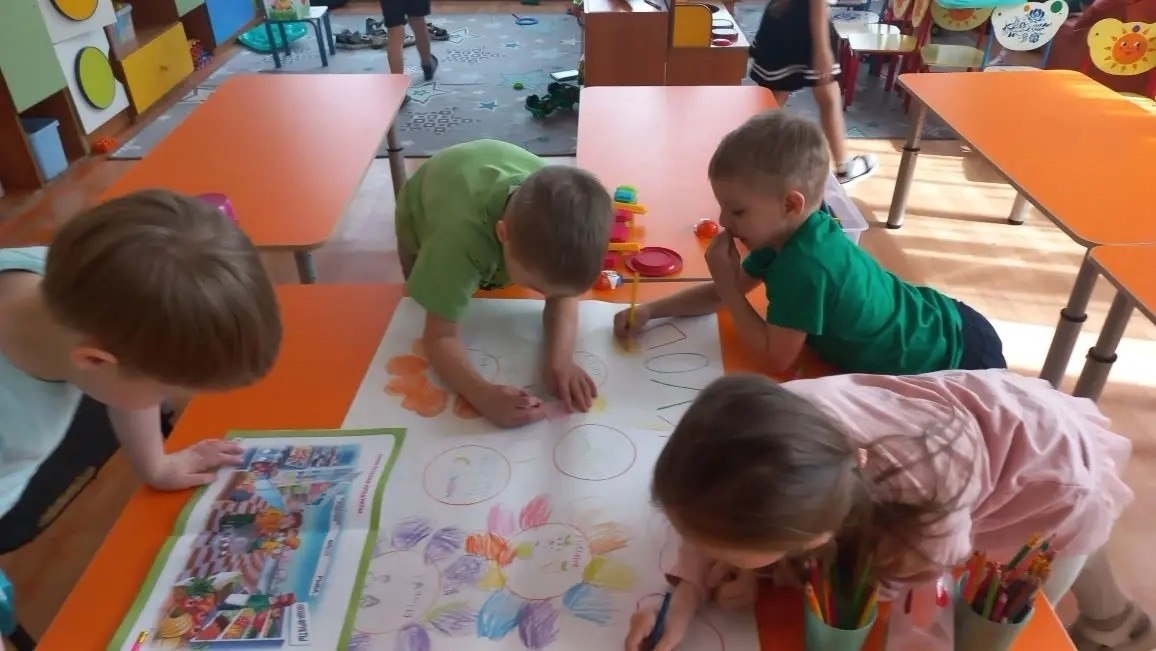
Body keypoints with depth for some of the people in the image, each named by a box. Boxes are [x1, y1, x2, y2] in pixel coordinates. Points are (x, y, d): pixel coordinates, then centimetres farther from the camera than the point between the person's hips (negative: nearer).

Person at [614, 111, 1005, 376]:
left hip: (958, 360, -10)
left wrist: (725, 280, -24)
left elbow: (776, 359, -26)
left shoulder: (804, 265, -35)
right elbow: (728, 293, 4)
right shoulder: (788, 235, -7)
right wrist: (650, 311, -7)